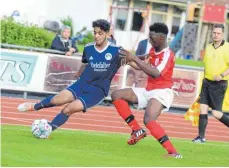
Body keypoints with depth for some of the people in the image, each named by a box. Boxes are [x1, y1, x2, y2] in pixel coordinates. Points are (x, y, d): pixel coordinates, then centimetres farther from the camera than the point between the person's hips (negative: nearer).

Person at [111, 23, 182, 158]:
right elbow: (144, 66, 23)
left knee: (149, 120, -32)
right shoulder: (153, 50, 9)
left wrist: (135, 58, -31)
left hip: (161, 92, -9)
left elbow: (156, 73, -33)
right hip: (149, 91, 9)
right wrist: (129, 60, 4)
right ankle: (137, 130, 2)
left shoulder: (167, 54, -18)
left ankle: (173, 152, -34)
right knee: (117, 95, 6)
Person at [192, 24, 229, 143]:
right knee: (203, 109, -2)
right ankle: (201, 137, 2)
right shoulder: (208, 48, 10)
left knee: (216, 113, -7)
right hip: (207, 82, 6)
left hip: (219, 84, -6)